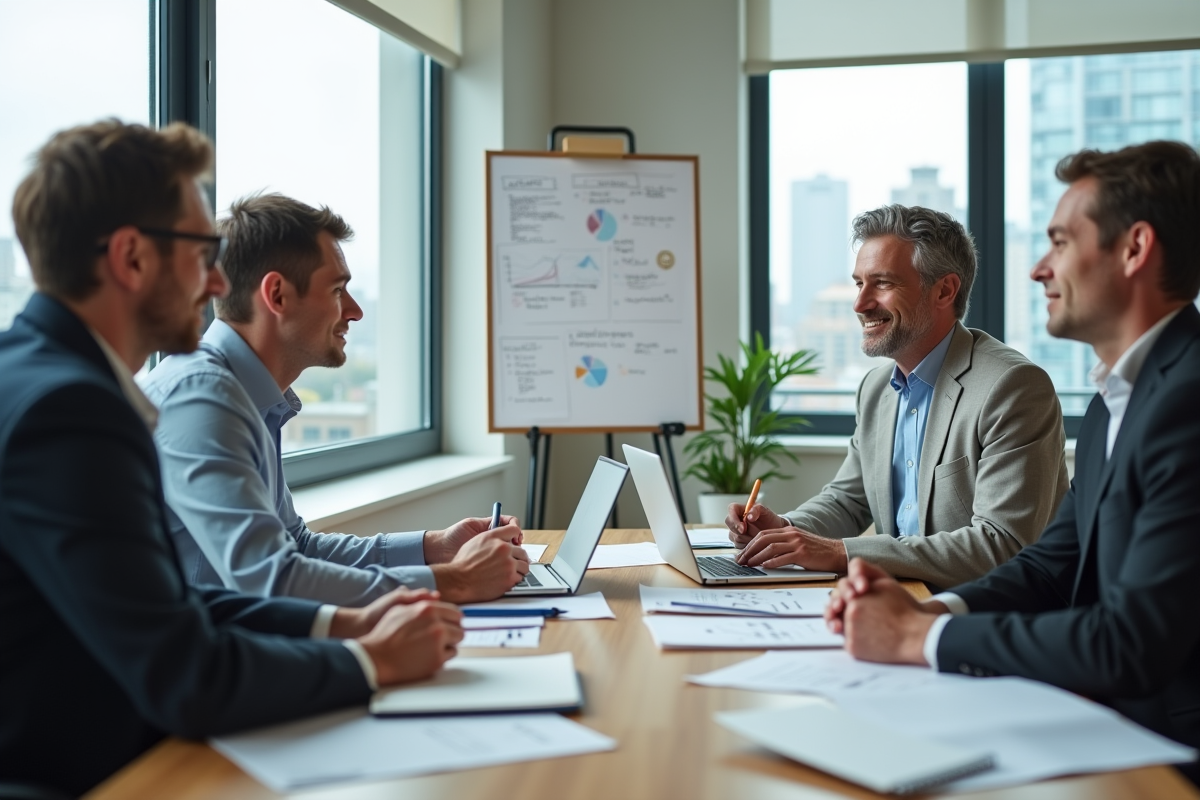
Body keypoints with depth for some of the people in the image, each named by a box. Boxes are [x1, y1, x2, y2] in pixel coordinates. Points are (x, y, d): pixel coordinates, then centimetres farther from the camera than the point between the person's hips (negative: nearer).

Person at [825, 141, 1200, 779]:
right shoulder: (1115, 399, 12)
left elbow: (1132, 643, -26)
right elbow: (1055, 561, 13)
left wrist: (920, 637, -17)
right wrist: (931, 610, -5)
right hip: (1108, 719, 8)